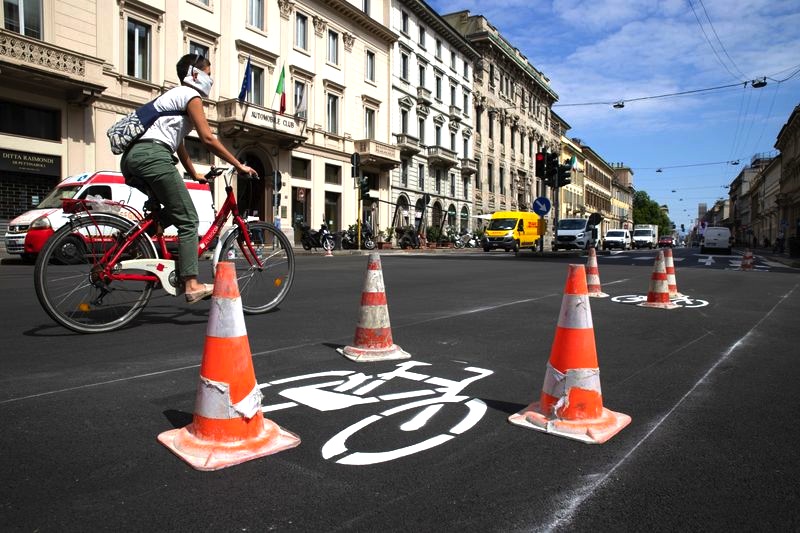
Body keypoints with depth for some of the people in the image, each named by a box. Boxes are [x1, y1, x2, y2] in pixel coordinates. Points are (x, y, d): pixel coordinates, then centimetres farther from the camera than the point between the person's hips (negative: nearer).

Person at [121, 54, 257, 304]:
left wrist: (194, 174, 37)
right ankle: (192, 285, -12)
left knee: (173, 212, 23)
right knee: (188, 220, -8)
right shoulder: (191, 95, 4)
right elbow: (208, 138, -6)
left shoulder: (173, 95, 32)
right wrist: (239, 165, -2)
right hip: (153, 155, -9)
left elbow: (177, 143, 35)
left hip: (131, 158, 9)